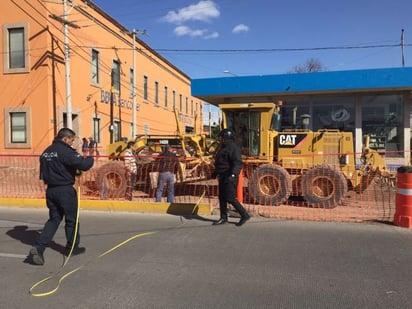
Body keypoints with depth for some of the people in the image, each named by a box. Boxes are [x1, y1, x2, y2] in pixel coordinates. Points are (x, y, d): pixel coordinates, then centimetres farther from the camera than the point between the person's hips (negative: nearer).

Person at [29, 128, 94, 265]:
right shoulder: (65, 151, -17)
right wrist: (90, 159, -2)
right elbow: (83, 165, -25)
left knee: (54, 219, 15)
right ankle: (72, 247, 22)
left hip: (50, 190, 8)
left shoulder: (46, 151, 10)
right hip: (65, 190, -7)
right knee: (72, 219, 9)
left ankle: (39, 246, 2)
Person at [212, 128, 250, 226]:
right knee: (222, 198, 11)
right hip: (223, 177, 10)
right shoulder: (223, 148, 17)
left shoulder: (233, 148, -14)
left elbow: (238, 163, -24)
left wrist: (233, 174, -36)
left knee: (230, 198, -10)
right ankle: (223, 218, 20)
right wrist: (215, 173, 32)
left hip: (230, 177, -10)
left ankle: (244, 215, 2)